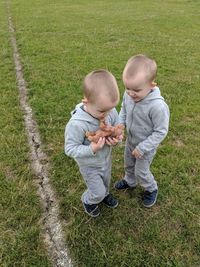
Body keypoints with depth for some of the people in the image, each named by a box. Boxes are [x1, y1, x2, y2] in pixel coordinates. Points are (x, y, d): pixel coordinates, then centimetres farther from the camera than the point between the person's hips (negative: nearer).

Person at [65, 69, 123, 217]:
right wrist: (91, 149, -40)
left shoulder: (110, 111, -22)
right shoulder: (76, 124, -38)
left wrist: (117, 138, -28)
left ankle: (104, 194, 66)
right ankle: (88, 201, 46)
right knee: (98, 193, 11)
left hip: (106, 159, 5)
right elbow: (70, 149, -27)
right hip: (89, 166, -5)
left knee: (106, 182, 31)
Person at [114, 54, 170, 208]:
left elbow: (161, 131, -26)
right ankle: (130, 181, 59)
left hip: (146, 146, -6)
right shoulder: (128, 95, -19)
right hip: (130, 140, 6)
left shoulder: (157, 106, -38)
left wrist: (142, 148, -23)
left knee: (141, 171, 13)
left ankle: (151, 189, 45)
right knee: (129, 164, 28)